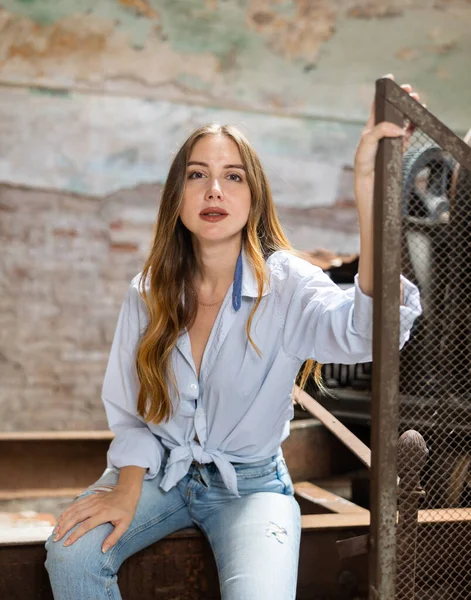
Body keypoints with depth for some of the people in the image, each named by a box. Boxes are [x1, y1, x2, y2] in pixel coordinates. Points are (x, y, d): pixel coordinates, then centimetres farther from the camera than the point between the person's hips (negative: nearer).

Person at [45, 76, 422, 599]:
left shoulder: (286, 285, -16)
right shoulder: (148, 293, -3)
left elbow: (368, 330, -39)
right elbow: (128, 412, 4)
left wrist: (368, 187, -50)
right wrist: (128, 491, -14)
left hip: (250, 482, -3)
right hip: (162, 471, 3)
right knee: (71, 553, -22)